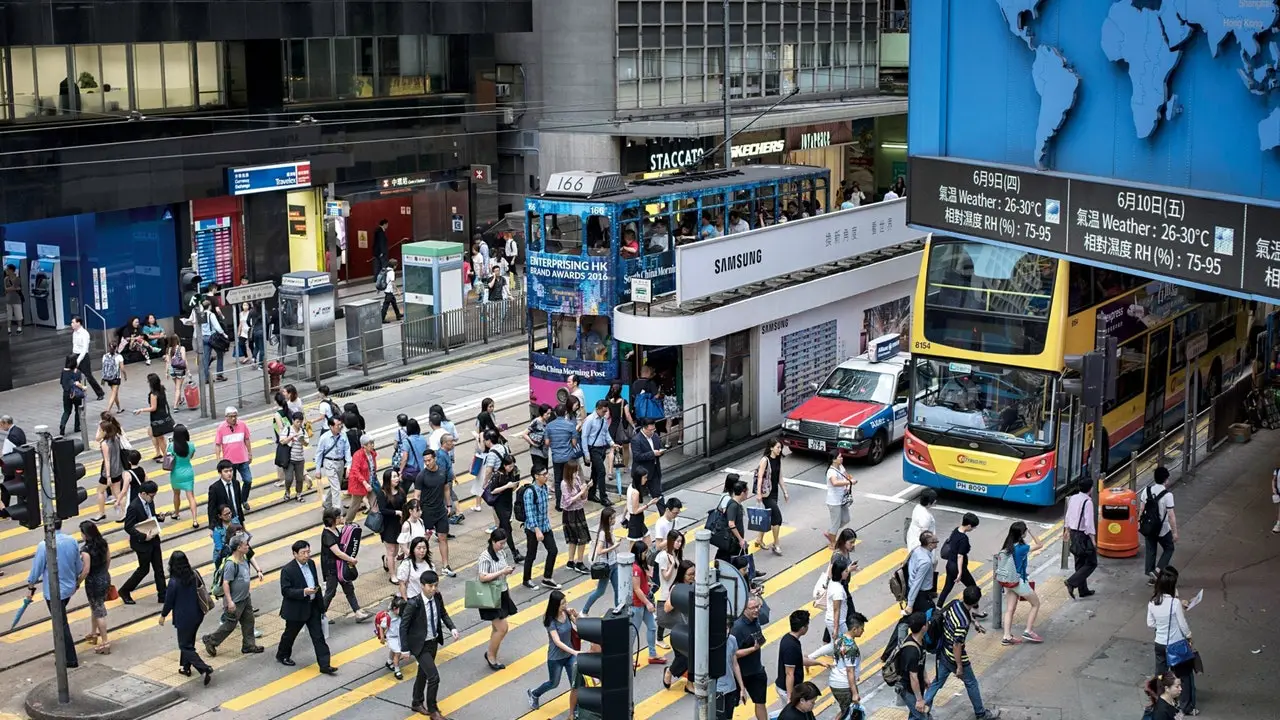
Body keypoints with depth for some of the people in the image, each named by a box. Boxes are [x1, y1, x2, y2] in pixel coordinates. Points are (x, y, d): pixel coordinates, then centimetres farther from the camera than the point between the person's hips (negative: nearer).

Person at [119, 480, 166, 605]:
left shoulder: (149, 502, 0)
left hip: (153, 539, 7)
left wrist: (159, 517, -5)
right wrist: (143, 537, -26)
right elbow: (128, 527, -22)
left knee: (159, 568, 10)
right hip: (142, 543, -7)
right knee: (143, 569, 6)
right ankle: (125, 591, 25)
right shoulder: (134, 507, -24)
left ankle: (162, 596, 19)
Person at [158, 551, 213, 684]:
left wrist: (163, 615, 4)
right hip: (197, 615, 6)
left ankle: (205, 670, -7)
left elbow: (169, 601, -14)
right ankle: (186, 667, 38)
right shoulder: (195, 575, -8)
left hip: (184, 618, -6)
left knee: (186, 647, 6)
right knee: (189, 642, 25)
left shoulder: (174, 582, -23)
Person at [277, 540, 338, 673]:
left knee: (318, 637, 2)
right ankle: (282, 656, 41)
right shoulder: (287, 570, -19)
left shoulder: (311, 563, 2)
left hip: (313, 606, 5)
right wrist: (303, 592, -32)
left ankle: (324, 665, 3)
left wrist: (321, 604, 16)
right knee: (290, 634, 16)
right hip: (296, 609, -5)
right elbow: (285, 591, -21)